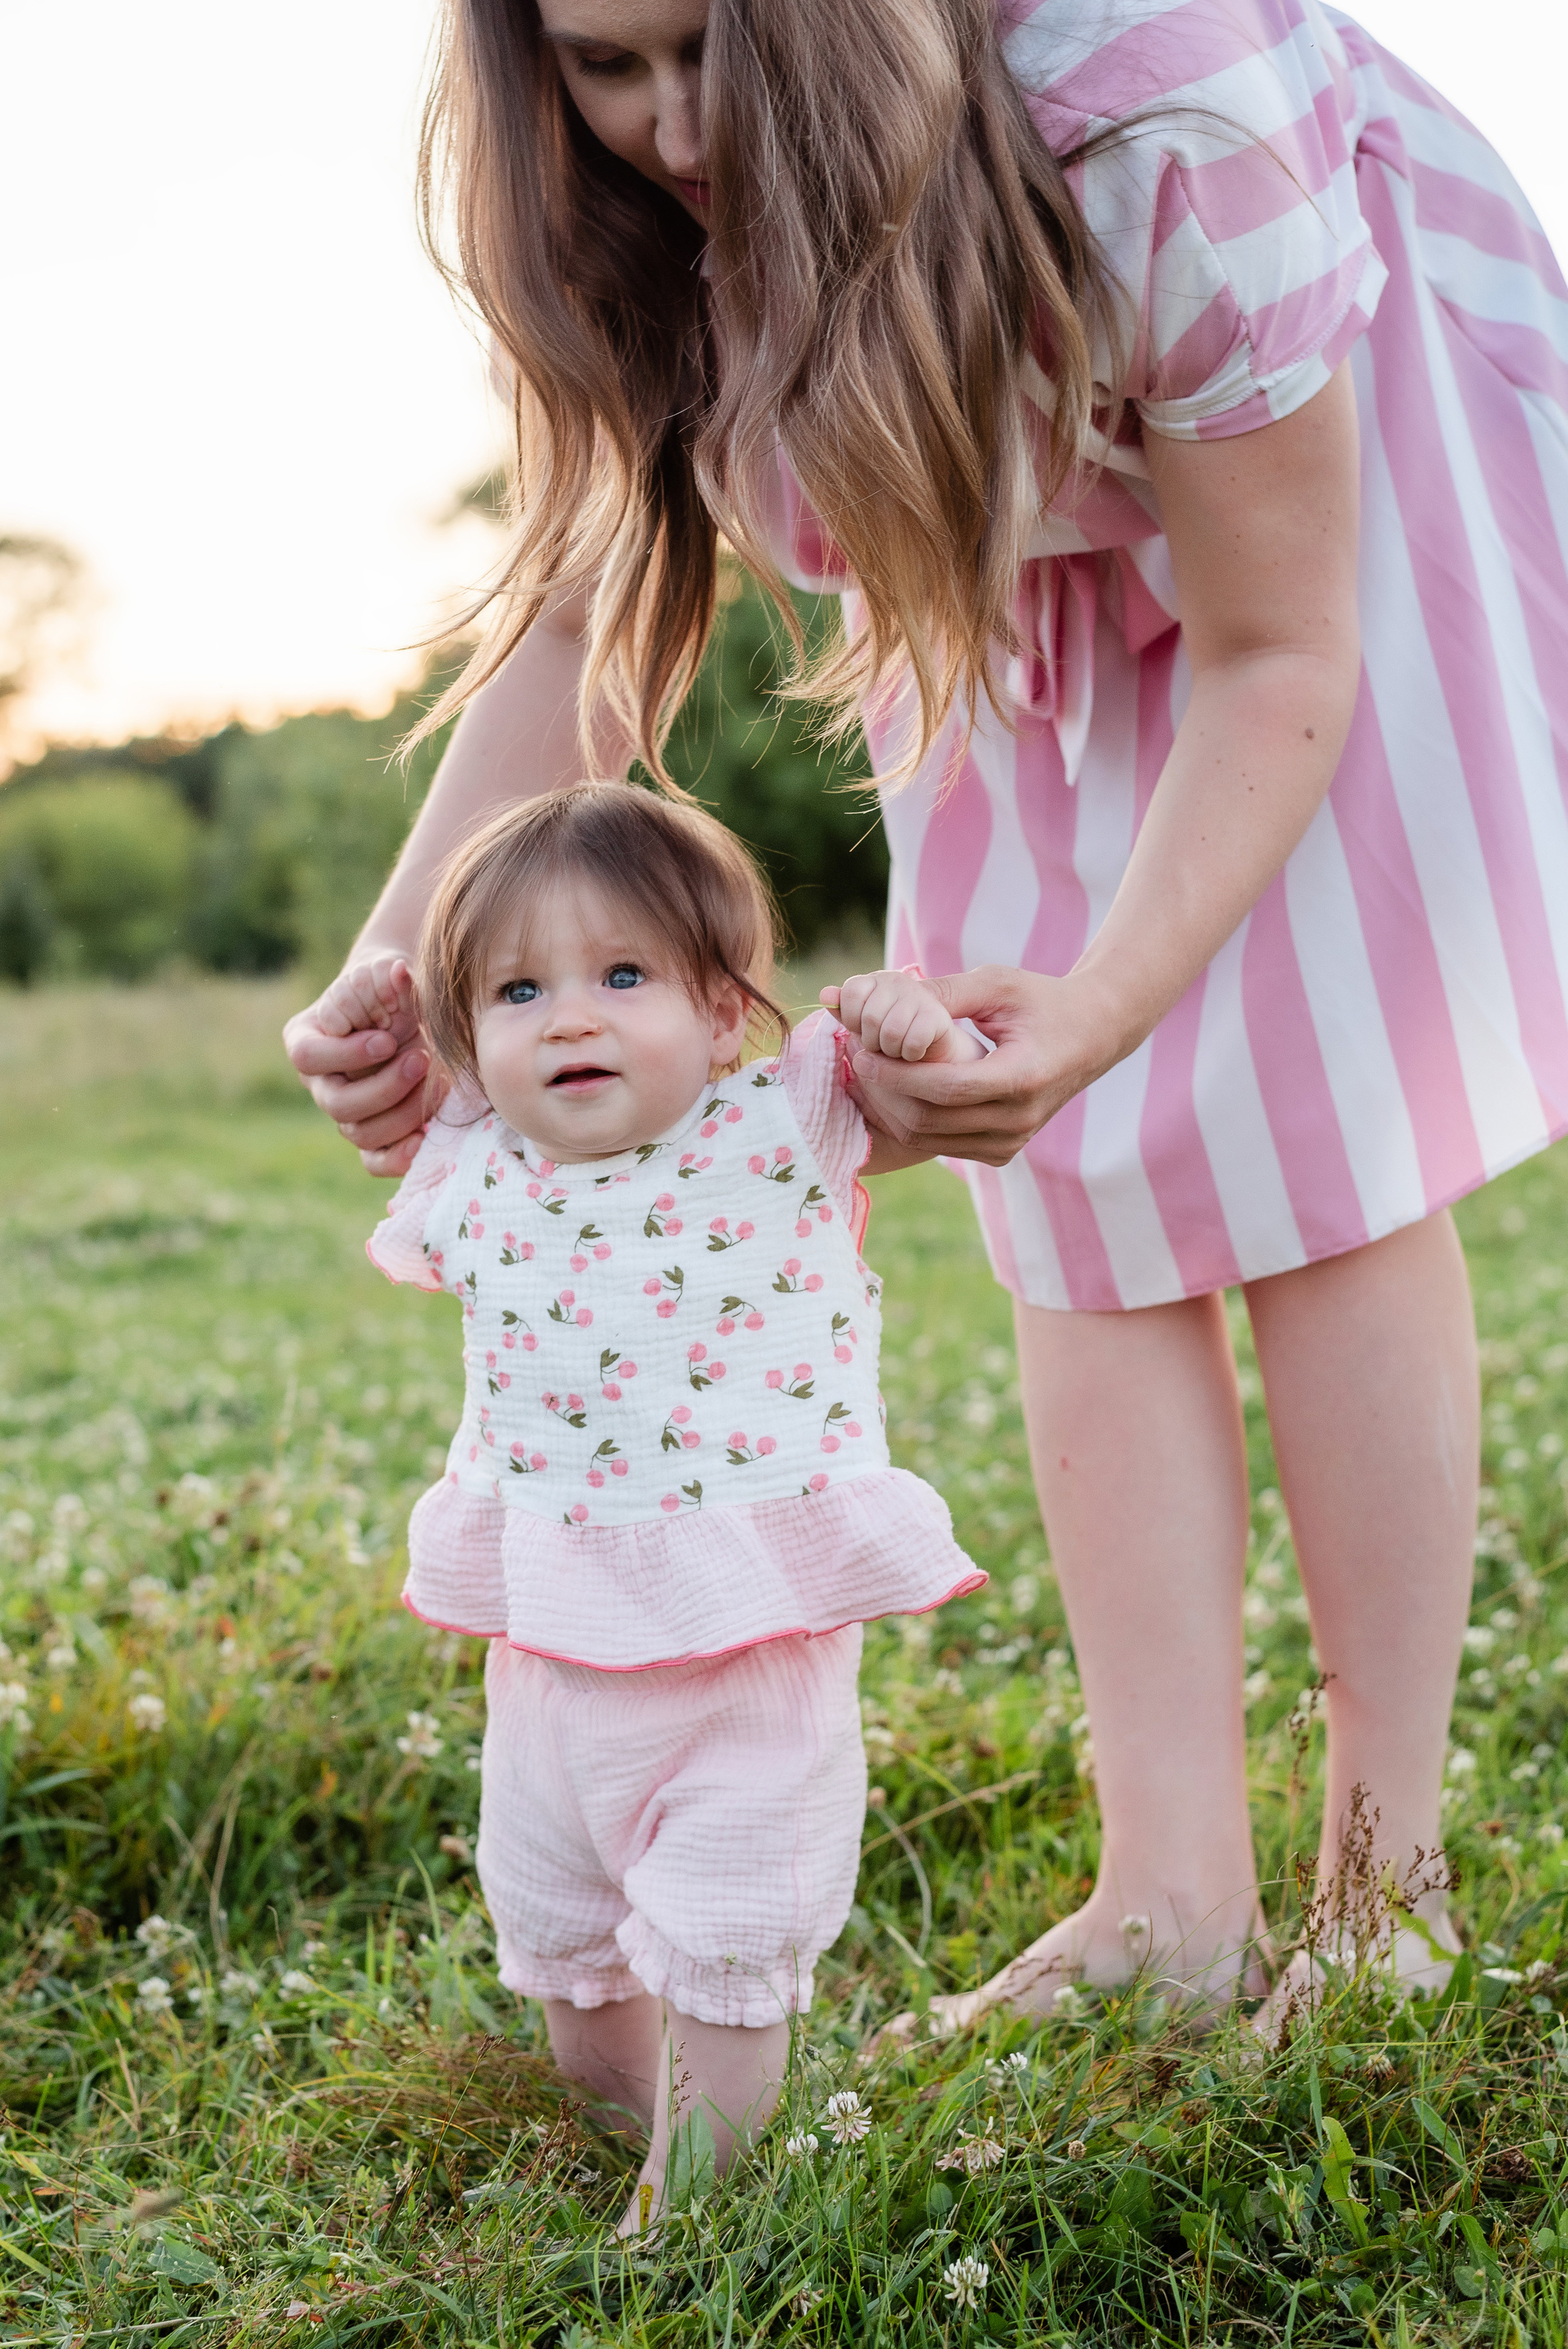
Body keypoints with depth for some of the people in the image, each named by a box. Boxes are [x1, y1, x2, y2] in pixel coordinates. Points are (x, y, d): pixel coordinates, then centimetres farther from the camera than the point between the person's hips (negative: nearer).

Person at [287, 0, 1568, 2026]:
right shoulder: (645, 197, -21)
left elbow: (1275, 654, -29)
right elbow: (594, 603, -14)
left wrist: (1103, 1009, -43)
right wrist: (405, 969, -27)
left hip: (1342, 459, -4)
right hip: (1028, 574, 5)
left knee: (1313, 1143, -14)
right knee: (1078, 1182, -8)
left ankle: (1387, 1884, -5)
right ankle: (1175, 1899, -8)